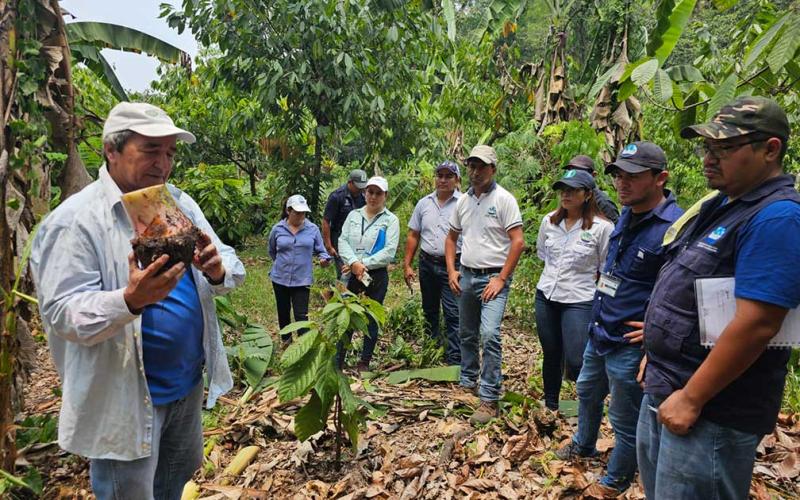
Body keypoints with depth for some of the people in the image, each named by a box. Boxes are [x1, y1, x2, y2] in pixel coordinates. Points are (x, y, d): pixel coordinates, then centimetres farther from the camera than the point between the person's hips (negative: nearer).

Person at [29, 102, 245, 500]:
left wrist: (218, 271, -22)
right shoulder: (75, 220, -16)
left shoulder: (180, 204, 2)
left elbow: (232, 270, 2)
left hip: (188, 382, 6)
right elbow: (62, 314, -19)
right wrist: (130, 300, -38)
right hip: (125, 397, -6)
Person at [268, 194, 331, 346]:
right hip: (280, 278, 2)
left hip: (302, 279, -2)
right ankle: (286, 340, 40)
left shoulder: (313, 229, -6)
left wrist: (324, 259, -21)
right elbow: (272, 252, 14)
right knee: (283, 311, 18)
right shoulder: (277, 229, -3)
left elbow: (320, 250, -1)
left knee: (301, 315, -7)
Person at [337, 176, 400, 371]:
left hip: (376, 276, -2)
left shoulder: (390, 220, -1)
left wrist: (363, 264, -16)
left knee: (371, 319, 7)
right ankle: (338, 360, 14)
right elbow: (342, 241, 0)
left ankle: (364, 362, 20)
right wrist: (353, 263, -17)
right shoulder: (354, 215, 10)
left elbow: (389, 252, -11)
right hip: (351, 274, 2)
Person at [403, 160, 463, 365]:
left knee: (453, 314, -6)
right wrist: (407, 265, 6)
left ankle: (454, 360, 2)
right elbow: (413, 236, 11)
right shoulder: (424, 203, 9)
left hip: (453, 265, -5)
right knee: (429, 311, 17)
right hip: (427, 264, 5)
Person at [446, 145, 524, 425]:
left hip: (493, 278, -6)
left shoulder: (504, 199, -10)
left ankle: (489, 399, -8)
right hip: (466, 276, 7)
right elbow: (451, 238, 18)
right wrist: (451, 271, 6)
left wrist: (501, 279, -17)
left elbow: (518, 242, -14)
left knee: (489, 334, -17)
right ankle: (468, 385, 34)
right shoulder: (463, 201, 9)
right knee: (467, 335, 16)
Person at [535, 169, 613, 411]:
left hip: (579, 301, -4)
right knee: (550, 355, 16)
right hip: (546, 296, 5)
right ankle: (550, 405, 34)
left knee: (576, 363, -9)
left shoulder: (602, 227, -12)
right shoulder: (549, 221, 3)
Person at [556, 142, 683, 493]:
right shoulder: (627, 215, 3)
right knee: (587, 392, 29)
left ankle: (614, 483, 35)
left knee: (625, 421, 12)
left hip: (628, 346, -8)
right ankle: (583, 444, 54)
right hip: (598, 333, 9)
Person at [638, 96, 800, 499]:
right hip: (663, 391, 9)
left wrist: (691, 399, -22)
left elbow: (755, 325, -26)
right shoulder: (721, 205, 12)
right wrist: (658, 350, 18)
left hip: (712, 413, -9)